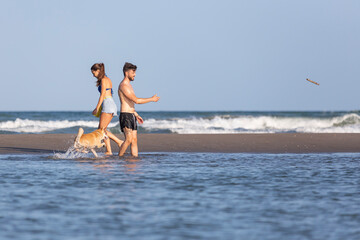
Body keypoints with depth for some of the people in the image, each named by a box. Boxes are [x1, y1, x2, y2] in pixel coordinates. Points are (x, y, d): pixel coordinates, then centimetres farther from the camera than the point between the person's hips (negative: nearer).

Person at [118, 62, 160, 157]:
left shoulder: (128, 85, 18)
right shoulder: (123, 86, -14)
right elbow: (136, 100, -19)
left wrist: (136, 115, 25)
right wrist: (152, 99, -11)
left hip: (131, 116, 10)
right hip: (125, 116, -10)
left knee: (134, 140, 4)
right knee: (129, 139, -16)